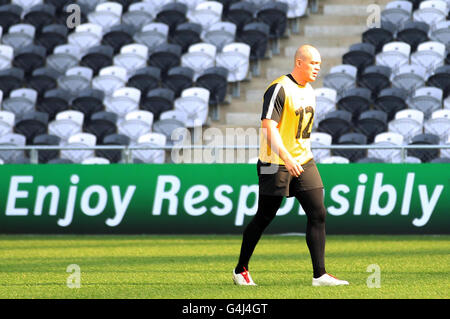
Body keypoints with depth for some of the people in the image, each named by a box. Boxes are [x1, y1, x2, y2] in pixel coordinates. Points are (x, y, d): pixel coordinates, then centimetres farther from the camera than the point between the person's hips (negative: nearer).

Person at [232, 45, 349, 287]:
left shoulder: (309, 91, 13)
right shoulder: (280, 89, -14)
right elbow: (269, 126, -21)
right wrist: (286, 157, -30)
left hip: (303, 162, 8)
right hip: (276, 164, -7)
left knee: (318, 214, -3)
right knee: (264, 217, 1)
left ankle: (319, 274, -2)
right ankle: (240, 269, 17)